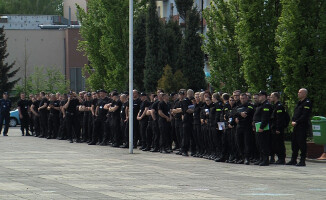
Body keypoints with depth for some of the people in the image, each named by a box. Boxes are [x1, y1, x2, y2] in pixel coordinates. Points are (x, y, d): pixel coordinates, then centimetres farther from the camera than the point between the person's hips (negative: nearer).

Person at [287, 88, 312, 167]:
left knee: (302, 143, -7)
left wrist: (296, 122, -18)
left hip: (303, 126, -9)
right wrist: (293, 121, 2)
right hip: (296, 126, 9)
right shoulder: (299, 102, 19)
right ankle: (293, 160, 18)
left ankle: (302, 161, -3)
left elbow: (304, 116, -17)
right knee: (294, 143, 11)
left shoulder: (307, 103, -9)